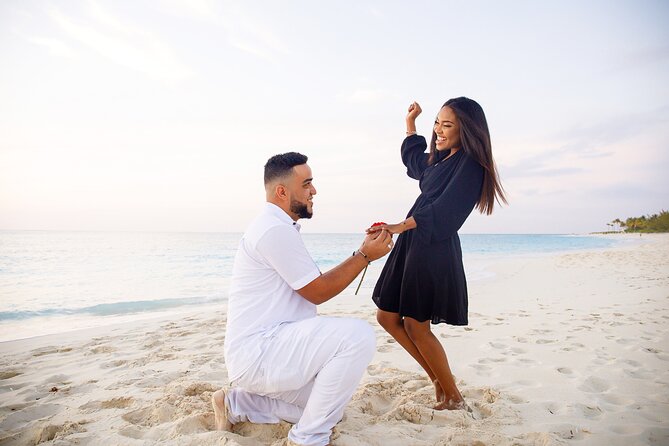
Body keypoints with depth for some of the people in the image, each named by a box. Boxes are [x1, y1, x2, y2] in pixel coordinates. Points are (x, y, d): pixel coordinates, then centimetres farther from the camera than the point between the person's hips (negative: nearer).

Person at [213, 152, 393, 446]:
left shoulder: (277, 228, 16)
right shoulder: (275, 229, -18)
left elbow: (316, 286, 16)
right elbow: (318, 292, -13)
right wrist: (365, 256, -7)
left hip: (258, 353, 11)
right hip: (257, 352, -11)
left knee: (328, 407, 20)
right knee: (357, 335, -25)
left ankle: (235, 404, 22)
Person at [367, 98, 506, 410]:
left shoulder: (470, 164, -9)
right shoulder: (441, 160, 18)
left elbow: (443, 210, -20)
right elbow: (413, 162, 40)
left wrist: (400, 227, -28)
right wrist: (410, 123, 34)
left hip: (435, 249, -9)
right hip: (413, 245, 10)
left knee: (416, 326, -5)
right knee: (387, 317, 9)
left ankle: (454, 398, 14)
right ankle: (438, 381, 20)